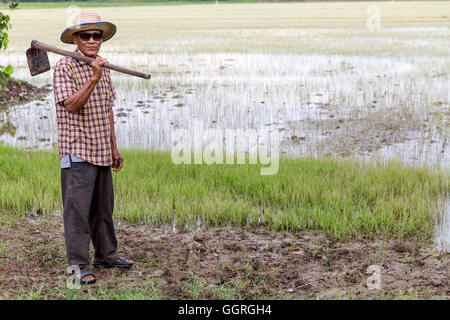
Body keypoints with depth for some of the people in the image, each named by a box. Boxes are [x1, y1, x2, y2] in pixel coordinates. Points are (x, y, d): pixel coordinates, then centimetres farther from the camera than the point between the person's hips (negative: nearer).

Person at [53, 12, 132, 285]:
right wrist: (93, 79, -29)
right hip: (78, 150, -7)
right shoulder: (65, 67, -7)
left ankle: (106, 255, 28)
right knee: (77, 209, -5)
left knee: (104, 207, 15)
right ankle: (79, 265, 1)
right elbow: (72, 105, -19)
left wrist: (114, 148, 19)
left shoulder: (103, 68, 15)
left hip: (102, 151, 7)